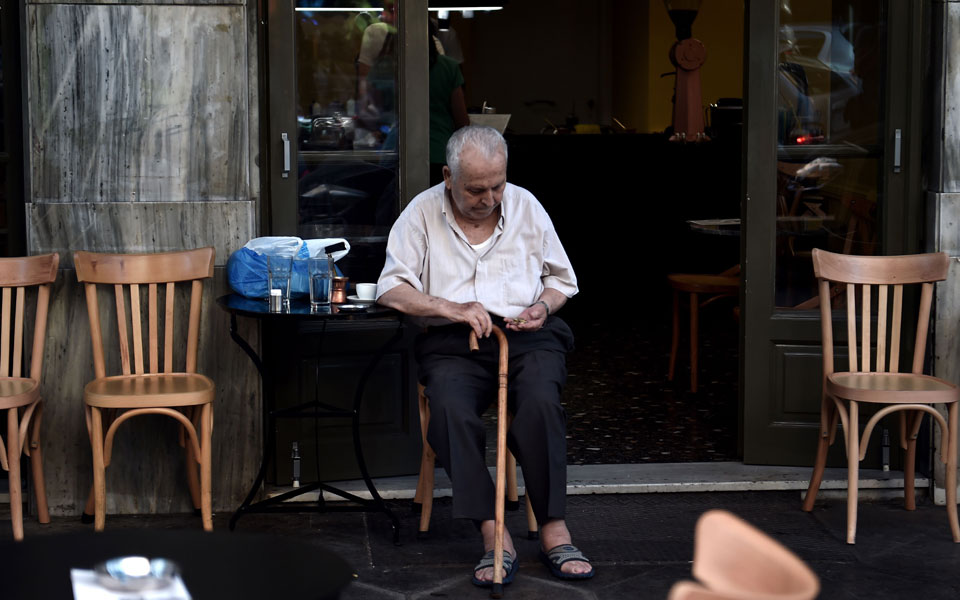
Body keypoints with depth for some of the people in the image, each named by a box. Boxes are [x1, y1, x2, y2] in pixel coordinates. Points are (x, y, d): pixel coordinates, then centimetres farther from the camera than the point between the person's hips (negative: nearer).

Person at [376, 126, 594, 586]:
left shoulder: (525, 206, 11)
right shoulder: (422, 214, 4)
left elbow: (561, 278, 20)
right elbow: (391, 289, -2)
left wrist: (543, 306, -2)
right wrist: (452, 309, -15)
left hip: (526, 336, 1)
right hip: (453, 343, -1)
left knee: (540, 402, -31)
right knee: (451, 411, -32)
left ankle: (553, 531, -26)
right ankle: (494, 536, -30)